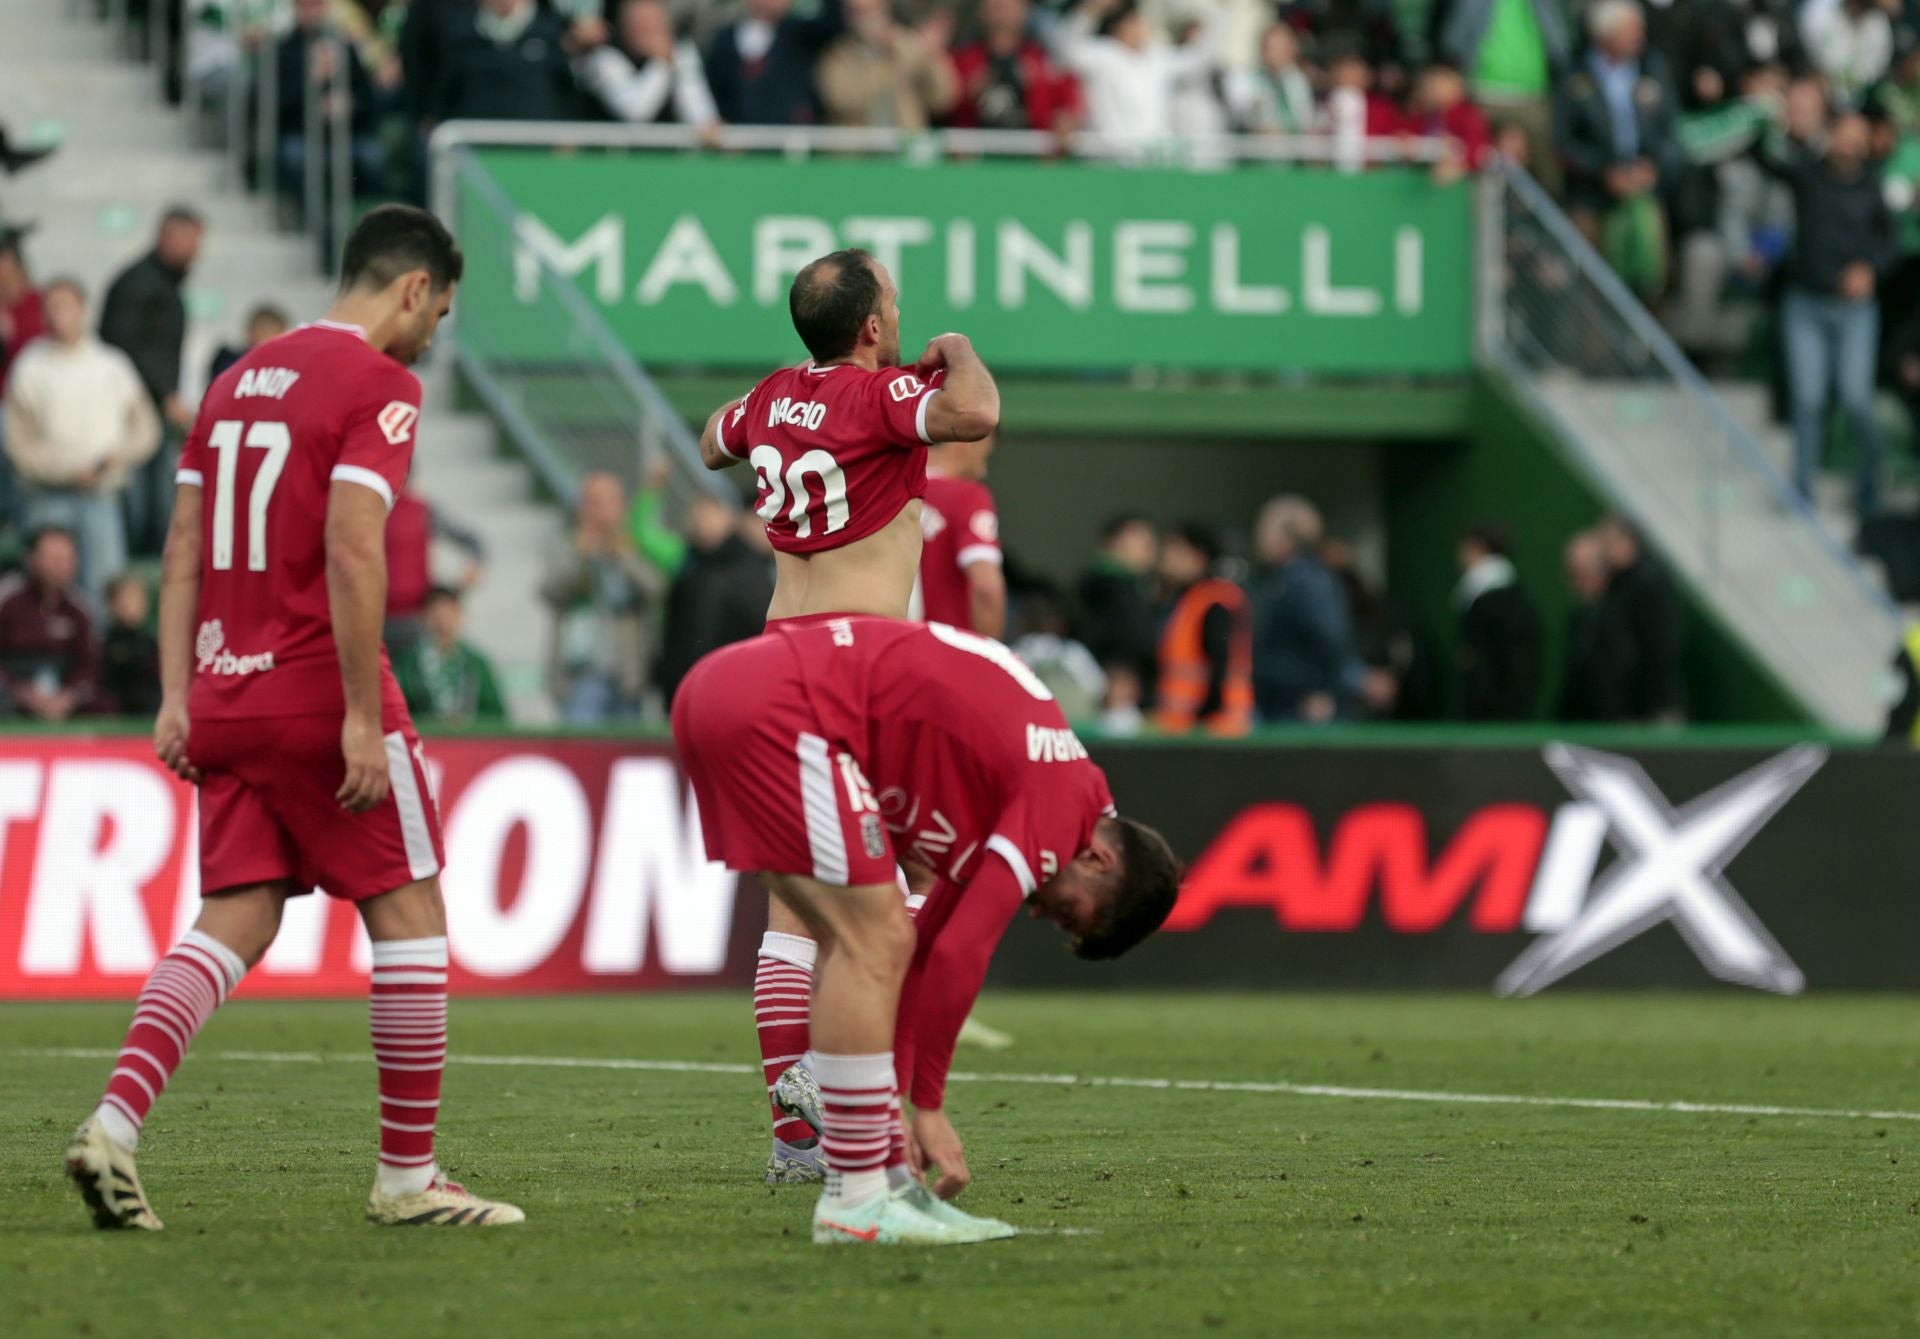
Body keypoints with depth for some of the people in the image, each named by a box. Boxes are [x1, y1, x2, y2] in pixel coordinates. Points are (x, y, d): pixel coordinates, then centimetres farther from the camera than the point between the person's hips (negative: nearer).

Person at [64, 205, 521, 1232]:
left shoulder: (240, 379, 15)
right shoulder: (380, 384, -9)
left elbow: (183, 549, 13)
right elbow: (350, 551, -19)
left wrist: (177, 695, 11)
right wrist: (363, 715, -18)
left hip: (224, 693, 7)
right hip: (317, 690, -7)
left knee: (236, 922, 7)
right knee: (410, 912, 5)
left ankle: (113, 1121, -12)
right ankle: (407, 1176, 7)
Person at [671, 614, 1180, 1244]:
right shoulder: (1063, 799, -5)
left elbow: (933, 950, 26)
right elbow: (960, 955, -9)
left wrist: (896, 1098, 24)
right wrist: (926, 1105, 1)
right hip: (776, 706, -10)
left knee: (866, 944, 14)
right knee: (873, 942, -8)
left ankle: (884, 1185, 15)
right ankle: (854, 1199, -5)